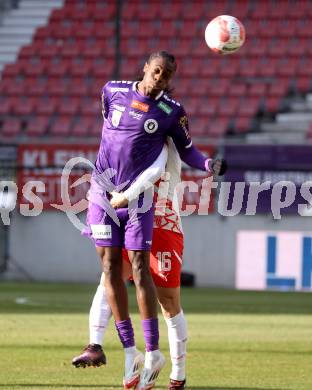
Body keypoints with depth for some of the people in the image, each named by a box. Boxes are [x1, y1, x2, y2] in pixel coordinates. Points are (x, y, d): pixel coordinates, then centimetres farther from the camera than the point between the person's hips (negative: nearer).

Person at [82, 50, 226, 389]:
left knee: (139, 267, -7)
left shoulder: (171, 112, -4)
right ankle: (129, 351, 7)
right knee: (110, 267, 1)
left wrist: (207, 165, -17)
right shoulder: (113, 91, 3)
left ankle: (152, 352, -2)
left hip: (137, 196, -3)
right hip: (103, 191, 3)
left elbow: (186, 151, 2)